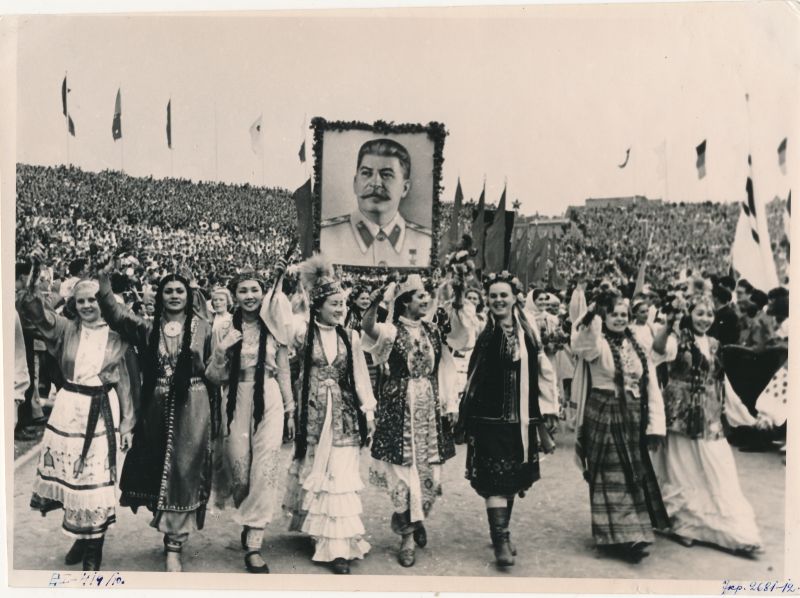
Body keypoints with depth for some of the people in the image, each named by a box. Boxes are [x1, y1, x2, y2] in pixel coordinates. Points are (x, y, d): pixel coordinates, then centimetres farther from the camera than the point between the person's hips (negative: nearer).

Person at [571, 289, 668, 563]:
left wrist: (655, 424, 1)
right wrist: (594, 314, -38)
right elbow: (584, 344, -33)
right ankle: (619, 536, 6)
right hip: (604, 417, -5)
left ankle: (633, 533, 26)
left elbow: (651, 386, 7)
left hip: (633, 418, 6)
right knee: (612, 478, -1)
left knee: (635, 474, 12)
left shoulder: (636, 345, 9)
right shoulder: (596, 342, -6)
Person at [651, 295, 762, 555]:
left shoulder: (714, 344, 11)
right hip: (682, 413, -5)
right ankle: (683, 524, 19)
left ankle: (733, 531, 13)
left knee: (718, 473, 5)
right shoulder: (679, 338, -7)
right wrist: (670, 322, -41)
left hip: (709, 416, 5)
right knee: (682, 471, 4)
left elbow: (721, 382, 17)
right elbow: (659, 348, -31)